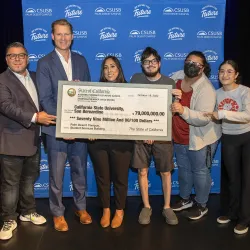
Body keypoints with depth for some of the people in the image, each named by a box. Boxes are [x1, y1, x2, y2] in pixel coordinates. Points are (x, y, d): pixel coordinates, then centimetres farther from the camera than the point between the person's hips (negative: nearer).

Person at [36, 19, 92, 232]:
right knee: (56, 176, 8)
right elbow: (45, 99, -11)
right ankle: (58, 214, 25)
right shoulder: (44, 63, -4)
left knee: (80, 172, 15)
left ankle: (81, 208, 33)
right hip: (56, 128, -3)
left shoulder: (81, 61, 8)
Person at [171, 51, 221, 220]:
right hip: (179, 136, 7)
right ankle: (185, 199, 43)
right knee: (183, 169, 21)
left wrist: (183, 111, -45)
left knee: (199, 172, 9)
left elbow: (203, 118, -33)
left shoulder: (206, 89, -24)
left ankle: (201, 205, 30)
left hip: (201, 138, -6)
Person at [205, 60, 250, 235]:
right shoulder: (216, 93, 0)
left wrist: (222, 113, -34)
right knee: (233, 177, 17)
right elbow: (214, 116, 6)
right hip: (228, 139, 4)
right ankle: (233, 212, 34)